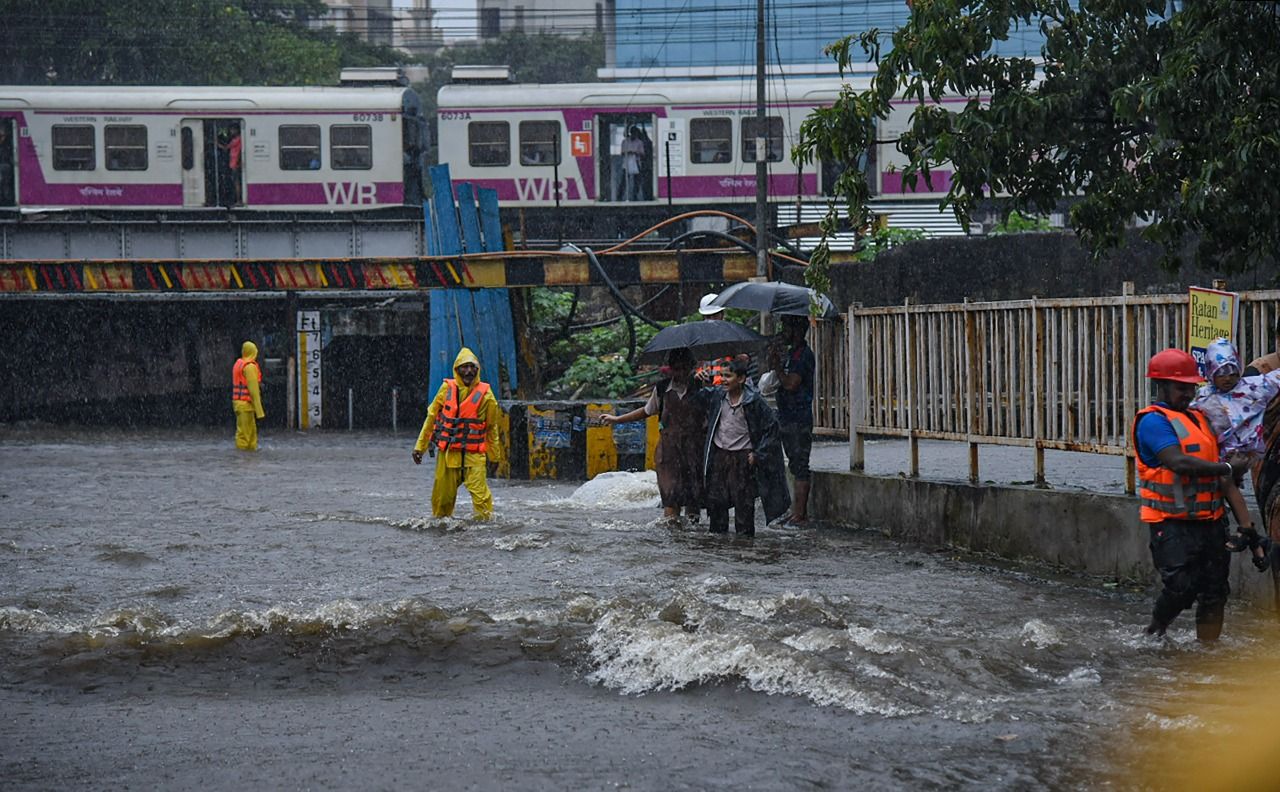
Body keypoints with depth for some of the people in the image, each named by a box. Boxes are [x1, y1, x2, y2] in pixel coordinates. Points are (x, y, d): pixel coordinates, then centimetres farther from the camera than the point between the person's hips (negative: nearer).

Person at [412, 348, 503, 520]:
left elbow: (492, 427, 9)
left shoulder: (485, 393, 0)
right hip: (447, 452, 2)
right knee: (442, 495, 8)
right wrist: (420, 446, 10)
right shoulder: (447, 389, 3)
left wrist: (494, 456, 13)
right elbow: (431, 418, 11)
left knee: (479, 493, -14)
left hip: (474, 454, -2)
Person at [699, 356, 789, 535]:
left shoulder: (754, 401, -12)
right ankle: (717, 533, 17)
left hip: (743, 456, -4)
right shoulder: (717, 394, 0)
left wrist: (758, 453, -7)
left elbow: (771, 425, -5)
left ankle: (744, 533, 7)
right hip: (719, 454, 4)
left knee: (743, 500, -1)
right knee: (715, 498, 7)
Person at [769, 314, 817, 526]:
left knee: (800, 466, -8)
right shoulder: (790, 352, 16)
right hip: (788, 417, 10)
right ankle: (799, 511, 17)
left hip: (799, 419, -10)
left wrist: (777, 366, -10)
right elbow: (780, 382, 17)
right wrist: (774, 361, 4)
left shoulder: (804, 355, -14)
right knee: (796, 465, 12)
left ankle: (799, 514, -8)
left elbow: (791, 383, -22)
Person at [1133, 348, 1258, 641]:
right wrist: (1226, 468, -12)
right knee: (1181, 587, -13)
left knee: (1215, 590, 7)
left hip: (1210, 520, 8)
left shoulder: (1200, 419, 18)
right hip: (1172, 523, -8)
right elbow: (1178, 463, -22)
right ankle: (1153, 636, 11)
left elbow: (1223, 478, 17)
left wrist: (1244, 519, 9)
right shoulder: (1153, 421, -7)